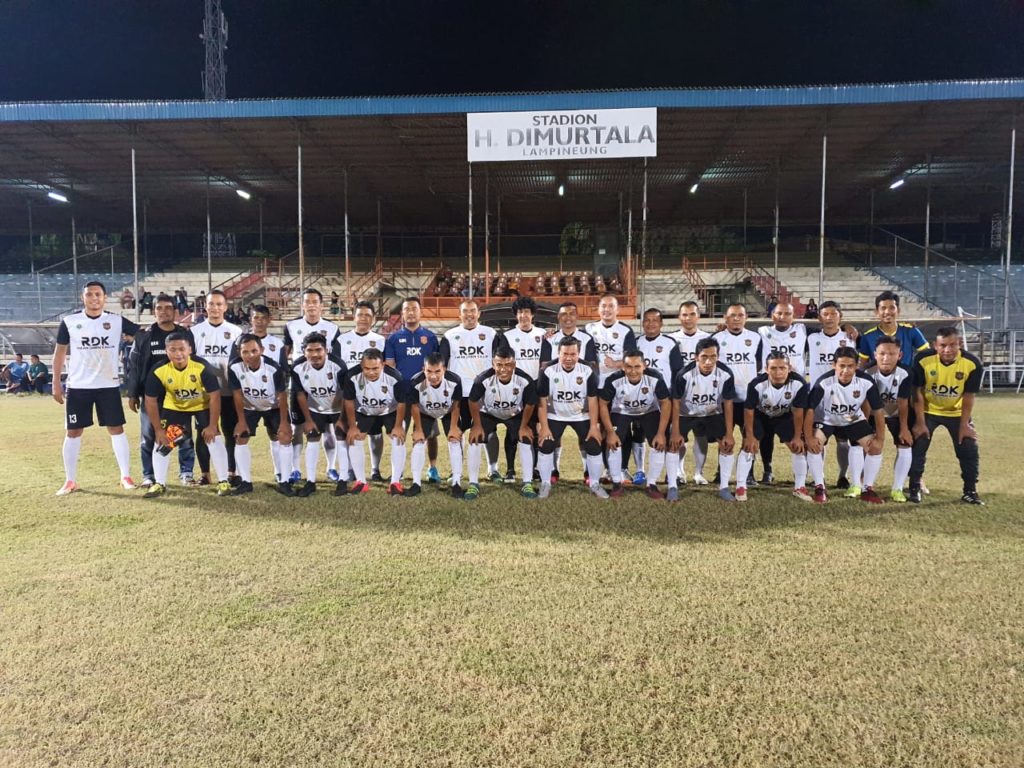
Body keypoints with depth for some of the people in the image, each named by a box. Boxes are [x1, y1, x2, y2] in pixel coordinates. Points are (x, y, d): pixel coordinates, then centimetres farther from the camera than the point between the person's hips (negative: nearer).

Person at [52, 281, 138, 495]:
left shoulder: (117, 321, -2)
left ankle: (125, 476, 9)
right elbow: (60, 352, 5)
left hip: (109, 385, 0)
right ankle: (70, 481, 16)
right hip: (78, 386, 0)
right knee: (73, 432, 6)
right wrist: (56, 383, 3)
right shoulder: (70, 322, -1)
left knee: (117, 429, 2)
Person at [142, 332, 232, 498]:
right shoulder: (159, 371, -27)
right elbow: (151, 401, -14)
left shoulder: (203, 367, -33)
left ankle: (223, 482, 1)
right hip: (174, 407, 2)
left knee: (214, 439, -10)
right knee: (162, 442, -2)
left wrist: (212, 425, -23)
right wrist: (159, 429, -13)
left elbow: (214, 396, -25)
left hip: (203, 406, -2)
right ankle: (159, 484, 13)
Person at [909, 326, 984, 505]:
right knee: (917, 447, -8)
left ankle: (970, 491, 15)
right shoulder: (923, 360, -25)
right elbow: (918, 392, -15)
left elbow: (969, 397, -12)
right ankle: (915, 488, 4)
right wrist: (920, 422, -15)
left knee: (969, 449, 0)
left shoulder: (972, 363, -22)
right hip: (928, 411, -1)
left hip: (957, 412, 1)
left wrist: (964, 425, -10)